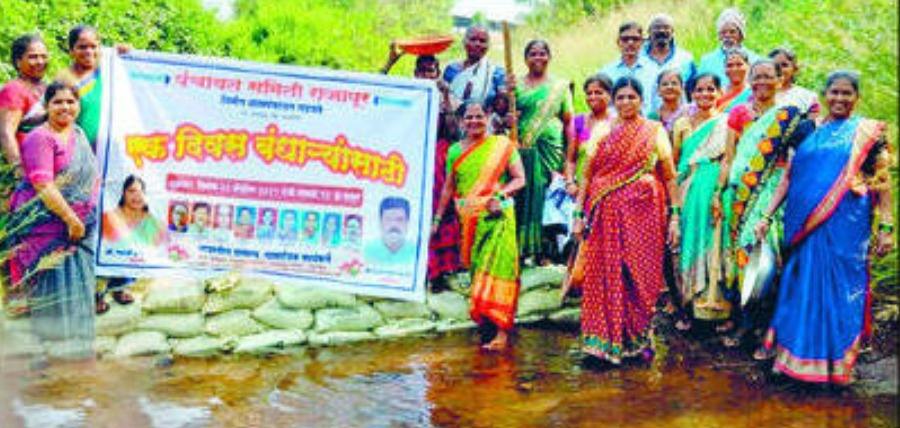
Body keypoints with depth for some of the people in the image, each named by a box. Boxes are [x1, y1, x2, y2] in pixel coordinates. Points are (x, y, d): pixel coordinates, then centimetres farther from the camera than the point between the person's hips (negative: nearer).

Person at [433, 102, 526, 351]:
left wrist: (501, 194, -15)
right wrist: (438, 218, 16)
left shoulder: (502, 145, 3)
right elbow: (448, 187, 18)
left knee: (497, 265, -12)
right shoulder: (455, 150, 12)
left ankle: (502, 331, -13)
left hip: (497, 216, -4)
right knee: (476, 267, 4)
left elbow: (520, 179, 1)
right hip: (468, 219, 4)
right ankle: (481, 313, 18)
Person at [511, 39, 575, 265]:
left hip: (551, 147, 0)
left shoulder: (560, 85, 10)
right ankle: (524, 249, 3)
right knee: (525, 196, -3)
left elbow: (568, 121, 8)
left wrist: (570, 154, 0)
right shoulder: (517, 85, 11)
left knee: (548, 197, -4)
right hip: (523, 149, 1)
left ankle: (545, 250, 1)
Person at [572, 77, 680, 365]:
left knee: (640, 275, 0)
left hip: (643, 213, -1)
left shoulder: (654, 131, 6)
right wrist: (579, 215, 2)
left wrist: (675, 216, -3)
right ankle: (607, 340, 6)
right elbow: (587, 176, 8)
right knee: (606, 275, -1)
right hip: (607, 214, 1)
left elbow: (670, 177, 4)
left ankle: (638, 338, 14)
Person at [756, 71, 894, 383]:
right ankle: (798, 354, 18)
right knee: (803, 285, 6)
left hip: (846, 226, -3)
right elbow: (788, 179, 13)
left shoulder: (867, 132, 5)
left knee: (841, 288, 0)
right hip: (806, 226, 3)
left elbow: (882, 181, 0)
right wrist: (766, 217, 7)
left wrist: (886, 227, -8)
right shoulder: (809, 132, 13)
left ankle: (838, 362, 11)